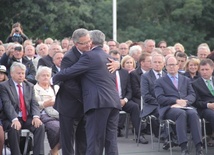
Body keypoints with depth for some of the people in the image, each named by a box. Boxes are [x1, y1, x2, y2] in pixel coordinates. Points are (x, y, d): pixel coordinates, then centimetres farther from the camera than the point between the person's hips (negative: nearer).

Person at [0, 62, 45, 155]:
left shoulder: (29, 86, 15)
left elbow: (34, 103, 5)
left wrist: (36, 116, -16)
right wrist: (14, 119, -29)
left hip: (27, 118, 4)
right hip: (11, 119, -4)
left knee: (40, 126, -23)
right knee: (14, 128, -35)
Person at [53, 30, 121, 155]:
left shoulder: (89, 56, -5)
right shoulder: (108, 58, 20)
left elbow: (68, 72, -6)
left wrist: (53, 80, 9)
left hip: (98, 102, -7)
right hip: (114, 102, 8)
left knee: (95, 140, -5)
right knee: (111, 140, 6)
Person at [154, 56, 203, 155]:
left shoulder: (186, 80, 27)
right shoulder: (160, 82, 17)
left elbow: (192, 95, 14)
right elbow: (160, 98, 2)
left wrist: (184, 101, -10)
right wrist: (176, 101, -12)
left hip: (185, 106, 3)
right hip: (169, 108, -3)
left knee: (193, 113, -34)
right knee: (181, 113, -38)